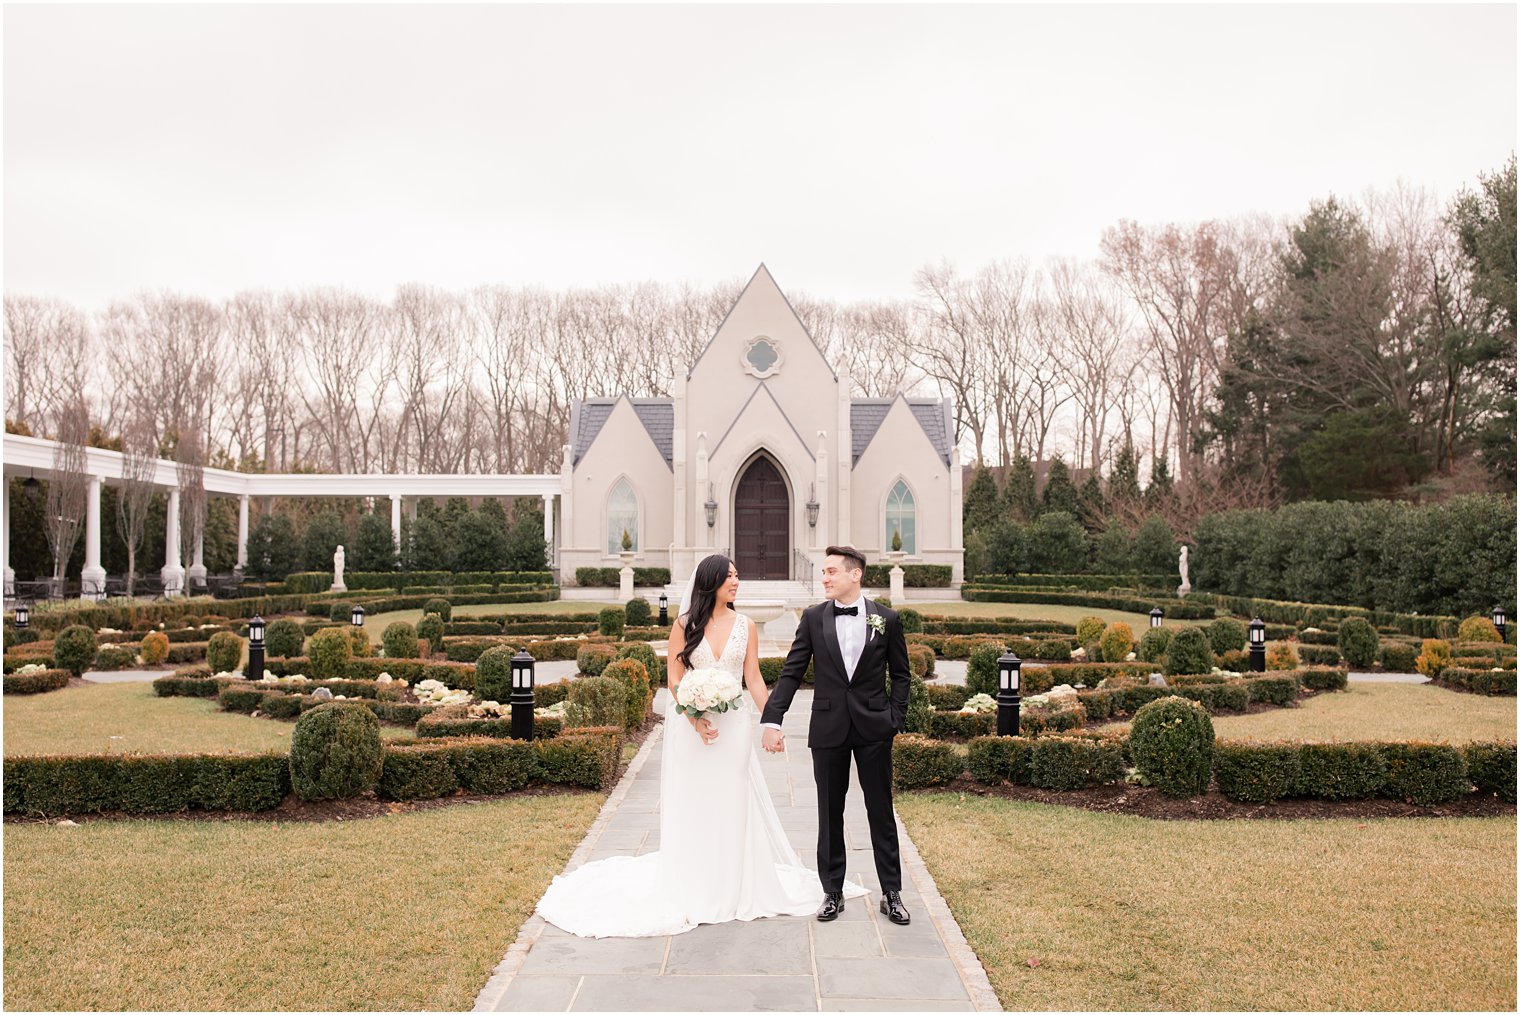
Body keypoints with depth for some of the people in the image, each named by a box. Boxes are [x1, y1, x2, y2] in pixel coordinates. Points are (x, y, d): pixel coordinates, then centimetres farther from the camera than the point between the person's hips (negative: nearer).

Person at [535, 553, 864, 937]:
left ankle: (735, 888, 20)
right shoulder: (684, 625, -1)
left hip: (734, 725, 2)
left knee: (734, 804, 6)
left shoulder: (745, 626, 4)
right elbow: (674, 679, -2)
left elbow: (754, 679, 4)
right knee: (692, 805, 5)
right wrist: (694, 717, -16)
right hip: (690, 725, -1)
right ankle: (692, 892, 16)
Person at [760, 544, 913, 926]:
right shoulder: (813, 618, 1)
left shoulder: (886, 619, 0)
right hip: (828, 728, 1)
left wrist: (896, 717, -4)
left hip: (874, 728, -1)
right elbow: (791, 672, -3)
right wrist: (772, 720, -12)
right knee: (830, 815, 9)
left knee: (881, 812, 7)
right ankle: (833, 893, 21)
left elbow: (900, 674, 7)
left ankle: (892, 893, 18)